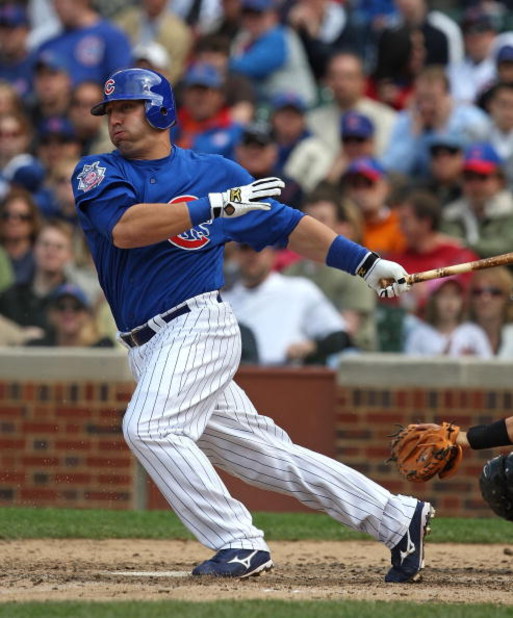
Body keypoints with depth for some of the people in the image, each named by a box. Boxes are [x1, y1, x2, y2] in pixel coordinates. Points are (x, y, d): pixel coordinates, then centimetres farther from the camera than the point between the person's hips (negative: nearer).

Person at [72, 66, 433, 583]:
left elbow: (286, 226, 11)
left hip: (198, 326, -4)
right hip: (148, 348, 4)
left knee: (149, 427, -26)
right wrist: (216, 204, -14)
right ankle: (396, 519, 9)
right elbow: (124, 227, -13)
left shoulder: (214, 171, 6)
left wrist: (368, 263, 4)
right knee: (264, 454, 3)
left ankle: (240, 544, -22)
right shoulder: (98, 173, 7)